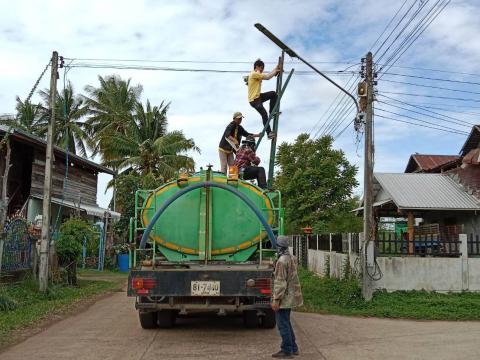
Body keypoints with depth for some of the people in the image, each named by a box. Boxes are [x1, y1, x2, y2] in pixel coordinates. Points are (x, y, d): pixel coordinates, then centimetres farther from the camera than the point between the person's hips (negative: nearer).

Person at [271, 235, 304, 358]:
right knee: (286, 323, 18)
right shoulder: (292, 258, 9)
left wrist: (276, 299, -20)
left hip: (284, 297, -9)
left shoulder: (282, 261, -20)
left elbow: (280, 282, -22)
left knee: (283, 325, -1)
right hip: (291, 296, 10)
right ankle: (293, 348, 24)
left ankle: (287, 350, 6)